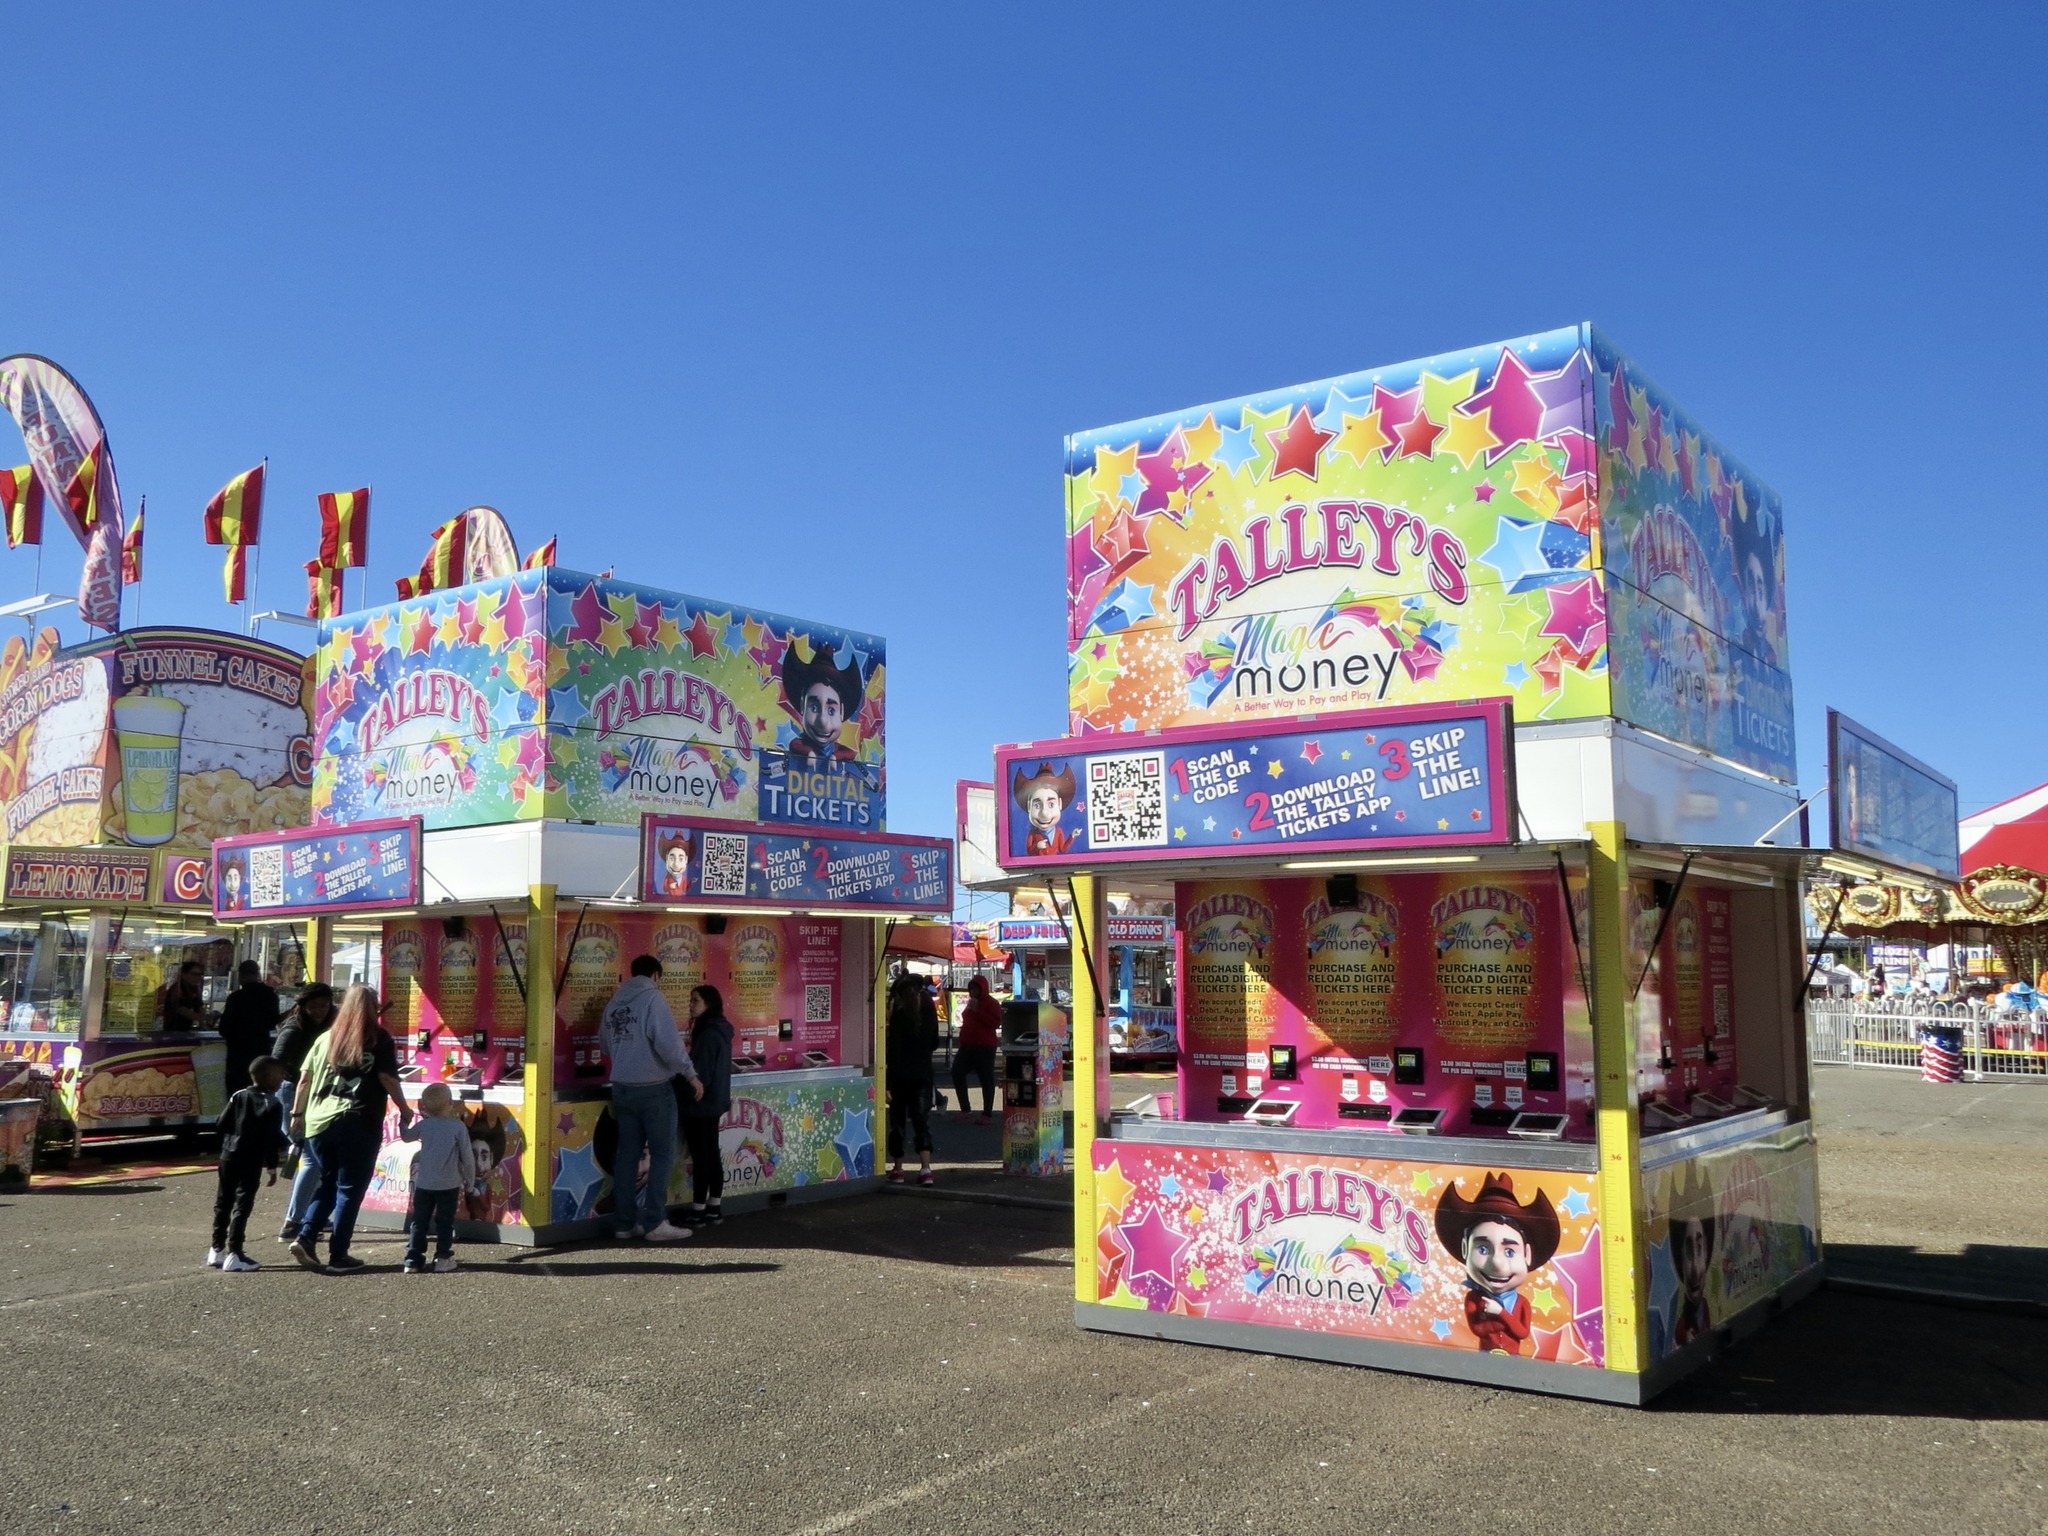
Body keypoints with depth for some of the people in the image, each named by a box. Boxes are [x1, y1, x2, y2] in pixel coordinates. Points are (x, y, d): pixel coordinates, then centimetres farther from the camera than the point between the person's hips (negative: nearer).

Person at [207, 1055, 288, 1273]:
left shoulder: (239, 1096, 7)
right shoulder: (273, 1105, -11)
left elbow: (223, 1123, 6)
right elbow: (271, 1139, -13)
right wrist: (272, 1166, -8)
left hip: (228, 1156, 6)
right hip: (251, 1161, -6)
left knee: (223, 1202, 14)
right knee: (242, 1205, -3)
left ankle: (217, 1250, 22)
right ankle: (234, 1254, -5)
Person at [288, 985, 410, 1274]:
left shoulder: (326, 1038, 11)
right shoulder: (379, 1040, 0)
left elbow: (305, 1079, 10)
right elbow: (388, 1079, -6)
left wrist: (297, 1113, 17)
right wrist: (404, 1109, 5)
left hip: (319, 1122, 4)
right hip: (358, 1123, -4)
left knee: (327, 1184, 19)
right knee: (350, 1189, 4)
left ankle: (305, 1238, 4)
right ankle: (338, 1255, 4)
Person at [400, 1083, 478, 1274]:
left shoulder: (423, 1125, -2)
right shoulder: (459, 1127, -11)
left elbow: (406, 1136, 19)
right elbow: (467, 1156, -8)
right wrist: (470, 1179, 5)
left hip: (424, 1184, 2)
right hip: (449, 1185, -2)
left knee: (419, 1222, 10)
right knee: (445, 1222, 7)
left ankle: (413, 1260, 9)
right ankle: (443, 1258, 7)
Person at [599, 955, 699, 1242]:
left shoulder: (614, 1002, 9)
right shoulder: (652, 998, -11)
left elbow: (605, 1043, 14)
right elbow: (668, 1042, -19)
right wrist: (690, 1074, -10)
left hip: (622, 1087, 6)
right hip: (653, 1088, -6)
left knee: (627, 1154, 11)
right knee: (662, 1154, 1)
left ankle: (623, 1223, 13)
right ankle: (654, 1223, -2)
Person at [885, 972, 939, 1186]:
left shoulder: (898, 1017, -13)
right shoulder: (929, 1014, 1)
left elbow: (893, 1051, -15)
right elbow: (934, 1044, 13)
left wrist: (888, 1084, -13)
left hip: (901, 1076, -3)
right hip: (923, 1075, 3)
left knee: (897, 1121, 9)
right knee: (922, 1120, 3)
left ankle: (897, 1169, 14)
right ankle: (925, 1168, -10)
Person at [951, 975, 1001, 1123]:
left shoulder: (992, 1003, -6)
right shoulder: (971, 1003, 19)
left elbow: (996, 1023, -20)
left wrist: (977, 1010, -21)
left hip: (984, 1047, -8)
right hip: (967, 1046, 8)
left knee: (986, 1080, -4)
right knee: (957, 1073, 2)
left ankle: (987, 1114, 0)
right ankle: (964, 1110, 11)